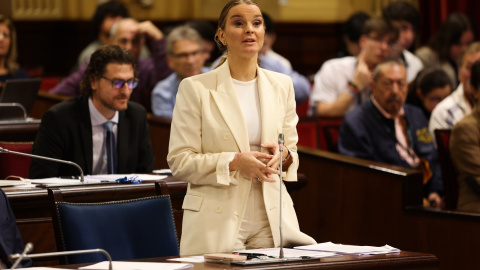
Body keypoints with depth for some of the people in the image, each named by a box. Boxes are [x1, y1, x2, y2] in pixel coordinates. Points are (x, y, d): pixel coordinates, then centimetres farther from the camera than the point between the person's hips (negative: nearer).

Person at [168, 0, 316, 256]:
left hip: (272, 220, 4)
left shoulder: (281, 85, 11)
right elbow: (179, 162, -5)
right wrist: (234, 162, -19)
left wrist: (283, 155, -6)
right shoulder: (195, 88, -2)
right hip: (217, 223, -3)